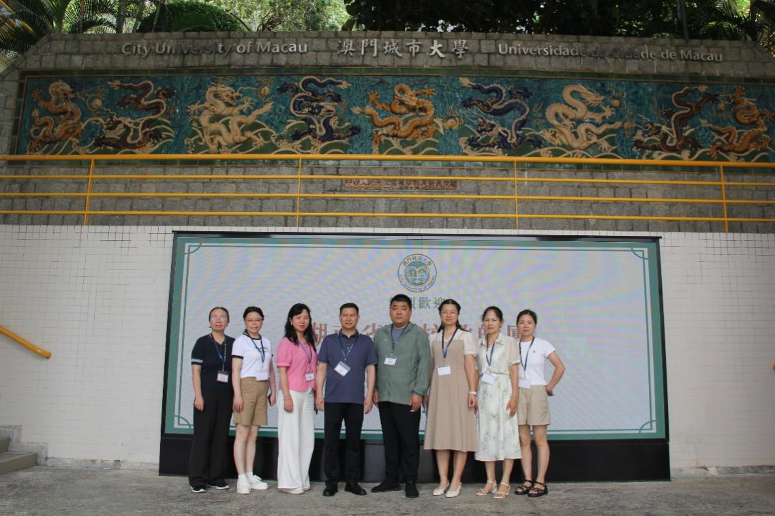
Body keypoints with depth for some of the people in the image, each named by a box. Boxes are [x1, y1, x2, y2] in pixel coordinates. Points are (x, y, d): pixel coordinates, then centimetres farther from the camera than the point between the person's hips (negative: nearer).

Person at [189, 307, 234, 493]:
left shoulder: (233, 344, 8)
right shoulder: (203, 342, -1)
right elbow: (195, 371, -4)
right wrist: (198, 395, -12)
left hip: (226, 396, 4)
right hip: (207, 395, -3)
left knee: (221, 436, 6)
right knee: (202, 435, 0)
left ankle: (216, 477, 16)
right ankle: (197, 479, 8)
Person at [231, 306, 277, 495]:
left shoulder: (266, 342, 15)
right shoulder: (241, 341, -2)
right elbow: (235, 370, -7)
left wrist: (273, 391, 14)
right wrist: (237, 394, -14)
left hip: (262, 388, 5)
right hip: (246, 386, -5)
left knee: (253, 435, 8)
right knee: (242, 434, -5)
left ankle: (250, 475, 13)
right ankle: (241, 478, -2)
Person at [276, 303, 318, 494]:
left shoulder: (309, 342, 13)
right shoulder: (286, 342, -7)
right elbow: (282, 371, -11)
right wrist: (287, 397, -17)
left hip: (308, 394, 7)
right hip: (292, 394, -7)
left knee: (307, 439, 10)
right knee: (290, 438, -1)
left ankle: (302, 480, 20)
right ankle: (290, 482, 6)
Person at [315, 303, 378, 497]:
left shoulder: (366, 341, 7)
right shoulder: (329, 340, 7)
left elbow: (370, 370, 6)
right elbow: (321, 368, 5)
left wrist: (369, 396, 0)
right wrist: (319, 394, -2)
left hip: (356, 400, 0)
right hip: (333, 399, 0)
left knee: (354, 441, 7)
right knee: (331, 441, 3)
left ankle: (352, 481, 18)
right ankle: (331, 482, 13)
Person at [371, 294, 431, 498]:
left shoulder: (419, 334, 0)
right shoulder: (380, 334, 12)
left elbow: (424, 364, -5)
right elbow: (374, 363, 11)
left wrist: (419, 392, -11)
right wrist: (375, 389, 3)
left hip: (407, 397, -4)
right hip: (385, 397, 4)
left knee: (409, 441, 1)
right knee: (389, 440, 11)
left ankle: (410, 481, 12)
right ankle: (391, 479, 21)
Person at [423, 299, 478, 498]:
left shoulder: (466, 336, 3)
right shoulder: (433, 338, 12)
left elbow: (470, 366, -4)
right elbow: (431, 366, 13)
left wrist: (472, 392, -11)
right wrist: (426, 391, 9)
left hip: (458, 388, -3)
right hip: (438, 388, 3)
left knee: (459, 433, -1)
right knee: (440, 433, 4)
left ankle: (455, 481, 6)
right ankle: (443, 480, 12)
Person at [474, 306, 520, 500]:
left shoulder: (509, 342, 1)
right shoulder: (479, 344, 10)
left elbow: (514, 371, -3)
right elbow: (476, 371, 10)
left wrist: (514, 397, -10)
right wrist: (474, 395, 3)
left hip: (503, 393, -4)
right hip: (484, 394, 4)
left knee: (506, 436, -3)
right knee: (486, 436, 5)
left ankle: (505, 483, 4)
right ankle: (490, 481, 13)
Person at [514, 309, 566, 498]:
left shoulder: (542, 345, -1)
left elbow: (560, 367, -1)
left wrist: (549, 387, -2)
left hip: (537, 392, -3)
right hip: (518, 392, 3)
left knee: (540, 439, -2)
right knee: (523, 440, 4)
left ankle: (540, 482, 2)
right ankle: (528, 480, 9)